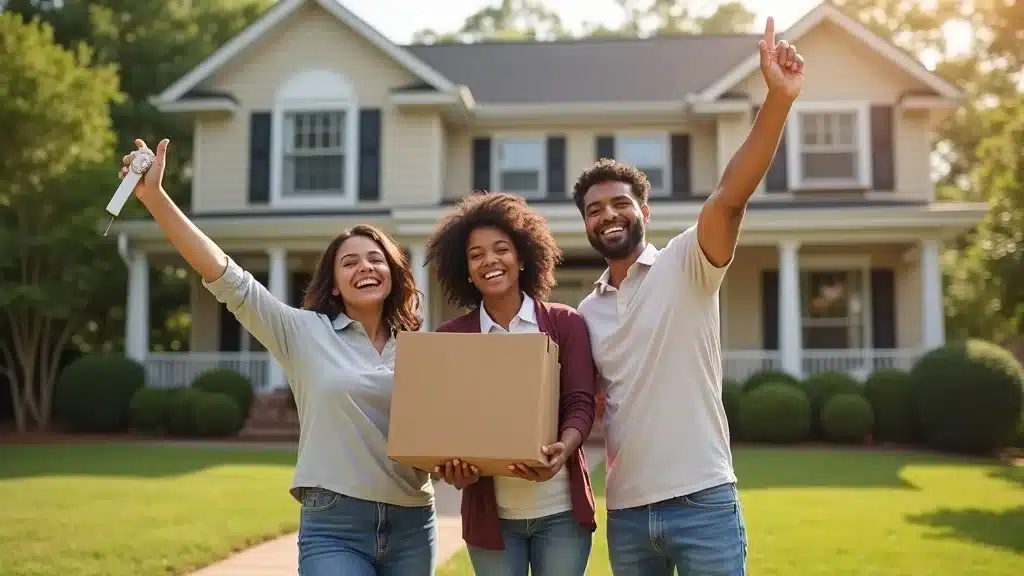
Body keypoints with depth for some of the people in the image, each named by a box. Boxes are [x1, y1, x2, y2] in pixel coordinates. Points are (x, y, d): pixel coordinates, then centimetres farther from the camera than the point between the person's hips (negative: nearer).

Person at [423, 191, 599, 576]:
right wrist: (455, 466, -22)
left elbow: (580, 404, -5)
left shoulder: (566, 323, 0)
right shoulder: (450, 338, 2)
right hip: (490, 512, 1)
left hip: (561, 509, 0)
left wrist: (563, 449, -26)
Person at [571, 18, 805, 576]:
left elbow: (730, 198, -21)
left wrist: (778, 99, -34)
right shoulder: (587, 312, 11)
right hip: (626, 512, 5)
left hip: (702, 502, -5)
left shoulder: (686, 266, -4)